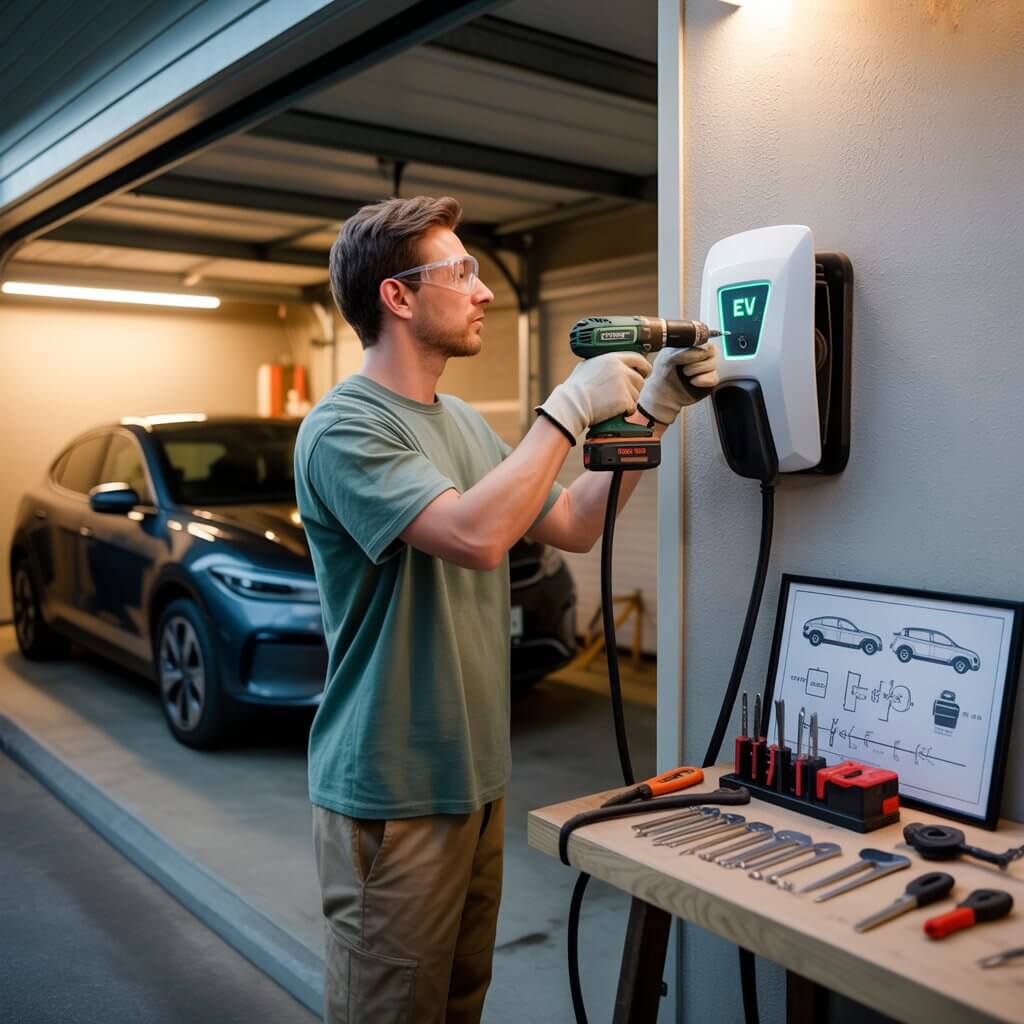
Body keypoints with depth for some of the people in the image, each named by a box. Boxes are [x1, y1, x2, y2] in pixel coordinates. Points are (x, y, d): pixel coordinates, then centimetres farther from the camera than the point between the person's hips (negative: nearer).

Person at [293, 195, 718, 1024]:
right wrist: (570, 409, -22)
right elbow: (477, 536, -31)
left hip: (474, 775, 8)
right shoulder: (345, 426, -17)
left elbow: (572, 526, 12)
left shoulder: (463, 422, 11)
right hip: (392, 793, -8)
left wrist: (651, 412, 4)